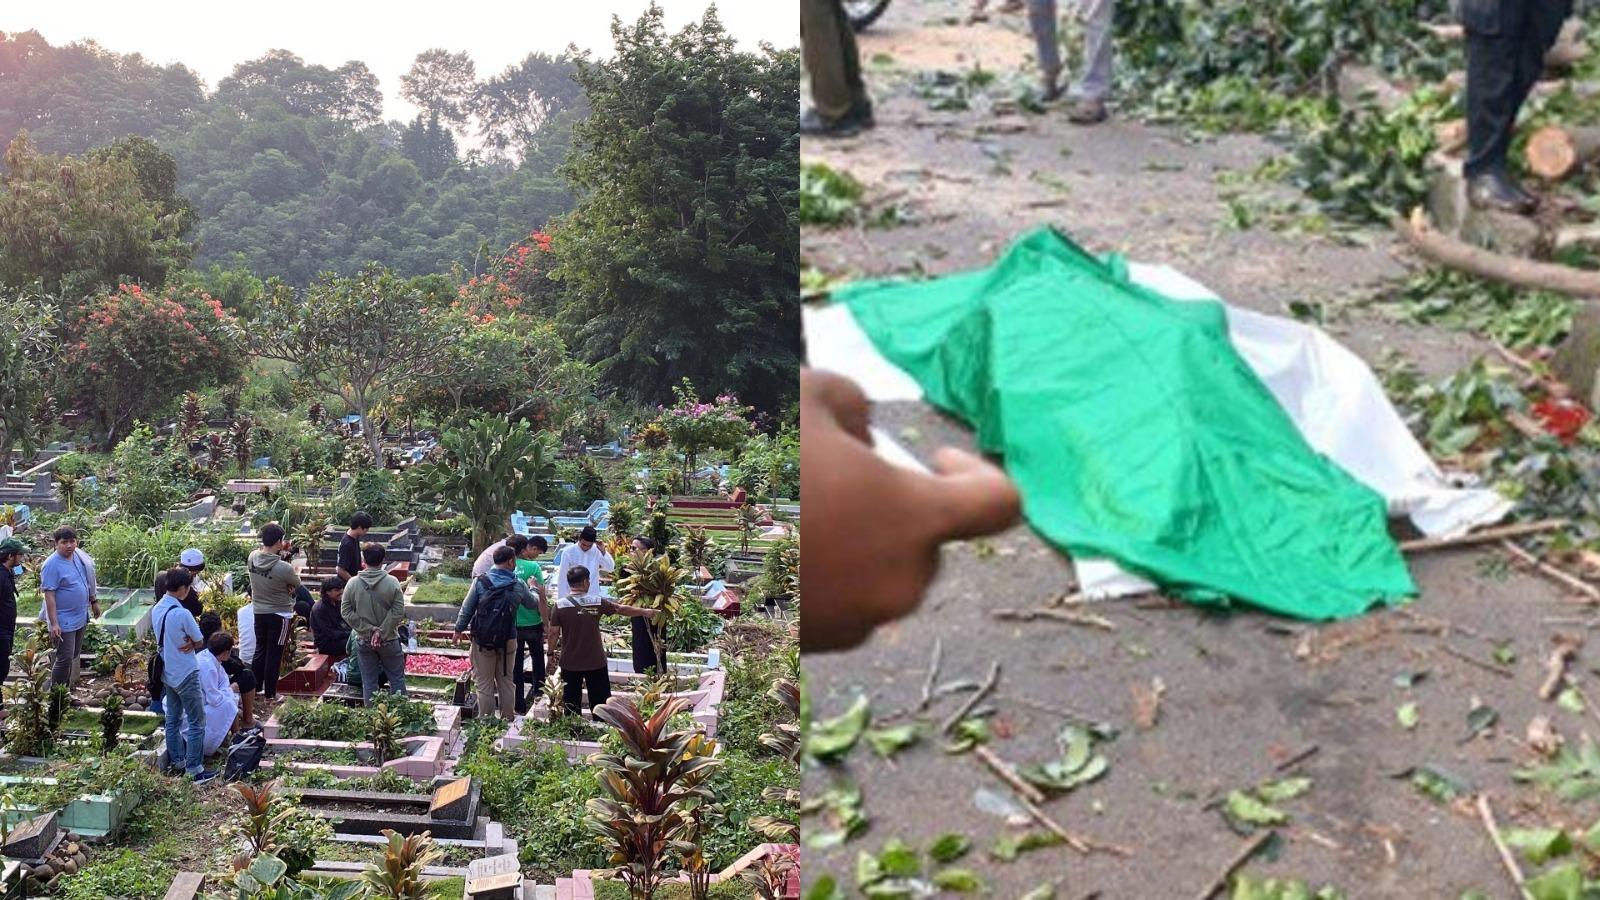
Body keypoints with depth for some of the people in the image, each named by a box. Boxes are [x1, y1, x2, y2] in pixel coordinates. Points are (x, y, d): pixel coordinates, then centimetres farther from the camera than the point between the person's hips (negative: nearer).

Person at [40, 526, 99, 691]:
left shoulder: (79, 556, 1)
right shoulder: (52, 565, -20)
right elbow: (49, 595, -22)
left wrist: (93, 601, 20)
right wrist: (54, 624, -25)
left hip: (81, 617, 8)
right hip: (64, 621, -8)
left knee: (74, 656, 17)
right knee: (65, 659, -5)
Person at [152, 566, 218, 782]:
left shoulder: (156, 610, 0)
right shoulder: (182, 614, -25)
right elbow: (200, 643, -16)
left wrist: (187, 643, -7)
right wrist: (191, 643, 0)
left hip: (167, 673, 8)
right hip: (185, 675, -8)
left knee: (173, 719, 19)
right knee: (196, 723, 0)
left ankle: (176, 760, 29)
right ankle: (195, 770, 1)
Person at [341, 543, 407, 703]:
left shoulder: (353, 584, -6)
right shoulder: (392, 582, -13)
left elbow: (346, 611, -6)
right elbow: (399, 612, -17)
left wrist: (368, 630, -8)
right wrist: (381, 631, -12)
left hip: (363, 641, 2)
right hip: (389, 640, -2)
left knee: (369, 681, 11)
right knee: (397, 678, 11)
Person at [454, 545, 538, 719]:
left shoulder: (480, 582, -7)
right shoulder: (519, 585, -4)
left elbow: (467, 608, -3)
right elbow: (534, 604, 12)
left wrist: (459, 629, 11)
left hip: (482, 641, -1)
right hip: (508, 640, 1)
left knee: (484, 683, 6)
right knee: (506, 681, 14)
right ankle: (507, 719, 19)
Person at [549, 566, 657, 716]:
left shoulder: (559, 605, -8)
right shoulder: (597, 602, -6)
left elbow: (554, 633, -6)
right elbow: (621, 609, 5)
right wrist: (645, 612, 19)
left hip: (570, 664, 0)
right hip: (595, 663, 0)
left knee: (571, 704, 9)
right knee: (600, 703, 9)